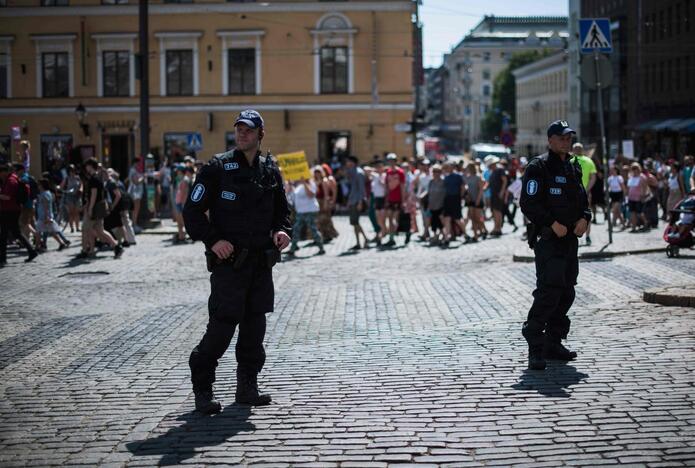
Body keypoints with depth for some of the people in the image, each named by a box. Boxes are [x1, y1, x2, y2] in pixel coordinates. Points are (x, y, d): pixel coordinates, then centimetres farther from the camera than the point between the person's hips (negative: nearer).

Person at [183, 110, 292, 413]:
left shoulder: (270, 171, 10)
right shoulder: (217, 168, -5)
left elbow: (281, 209, 22)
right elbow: (192, 210, -5)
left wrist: (282, 230, 2)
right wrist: (212, 240, -16)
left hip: (262, 261, 5)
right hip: (228, 259, -5)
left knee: (254, 324, 8)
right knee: (223, 324, -9)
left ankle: (247, 386, 19)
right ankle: (202, 387, 4)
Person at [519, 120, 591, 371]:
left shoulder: (573, 168, 17)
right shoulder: (538, 167, -7)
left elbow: (583, 199, 23)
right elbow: (529, 203, -13)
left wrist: (584, 218, 2)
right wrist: (553, 223, -20)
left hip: (570, 238, 8)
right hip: (548, 239, -8)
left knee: (566, 292, 10)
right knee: (549, 291, -15)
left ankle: (553, 342, 19)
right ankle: (535, 347, -12)